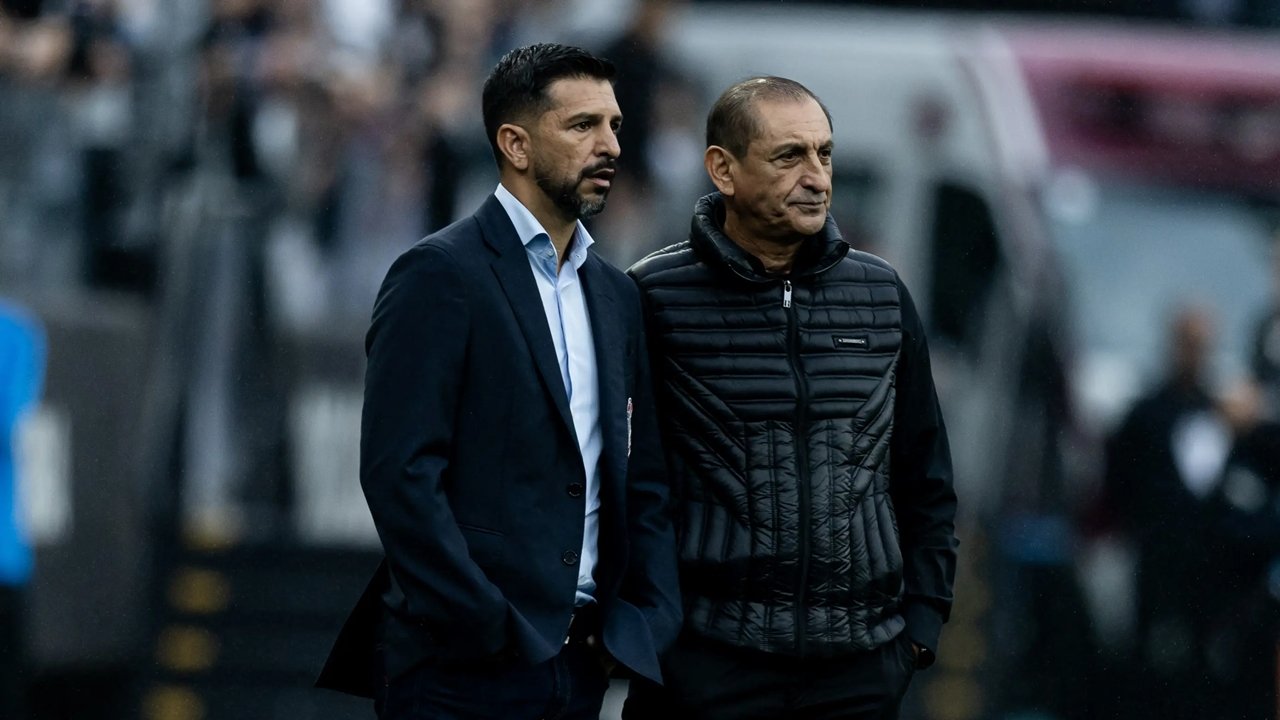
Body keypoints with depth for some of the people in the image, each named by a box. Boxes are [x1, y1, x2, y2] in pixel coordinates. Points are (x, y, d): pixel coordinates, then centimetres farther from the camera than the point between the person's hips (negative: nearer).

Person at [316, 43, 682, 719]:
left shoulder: (616, 296, 17)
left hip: (579, 662, 6)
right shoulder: (439, 276, -6)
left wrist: (644, 624, 3)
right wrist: (492, 632, -16)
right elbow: (399, 474, -13)